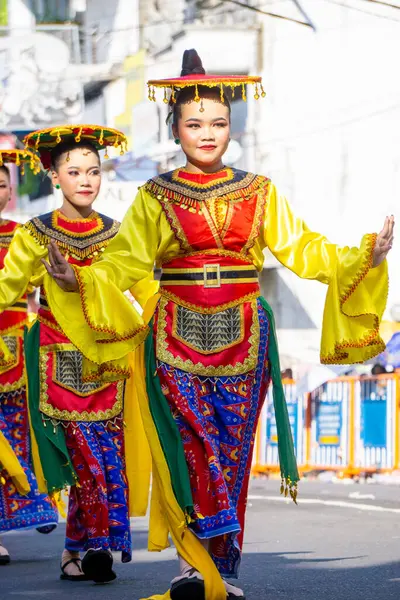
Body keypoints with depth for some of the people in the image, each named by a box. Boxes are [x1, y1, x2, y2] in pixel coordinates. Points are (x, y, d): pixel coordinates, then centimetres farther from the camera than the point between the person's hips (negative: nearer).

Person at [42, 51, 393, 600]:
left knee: (233, 455, 3)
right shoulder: (155, 198, 5)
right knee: (192, 448, -14)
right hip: (177, 340, -1)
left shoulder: (259, 193, 8)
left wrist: (365, 256, -8)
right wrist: (76, 280, -13)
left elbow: (304, 251, 5)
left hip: (243, 340, 1)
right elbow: (122, 265, 4)